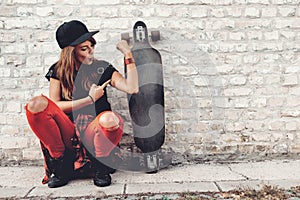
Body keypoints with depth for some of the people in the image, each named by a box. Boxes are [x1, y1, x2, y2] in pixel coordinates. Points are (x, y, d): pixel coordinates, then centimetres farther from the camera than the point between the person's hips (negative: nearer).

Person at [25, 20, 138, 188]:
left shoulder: (102, 68, 6)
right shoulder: (58, 71, 7)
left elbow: (132, 88, -7)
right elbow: (54, 106, -5)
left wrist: (128, 55, -9)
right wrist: (90, 99, -10)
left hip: (94, 131, -1)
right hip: (68, 133, 1)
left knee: (109, 119, -38)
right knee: (36, 105, -24)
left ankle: (101, 166, -7)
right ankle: (62, 165, -12)